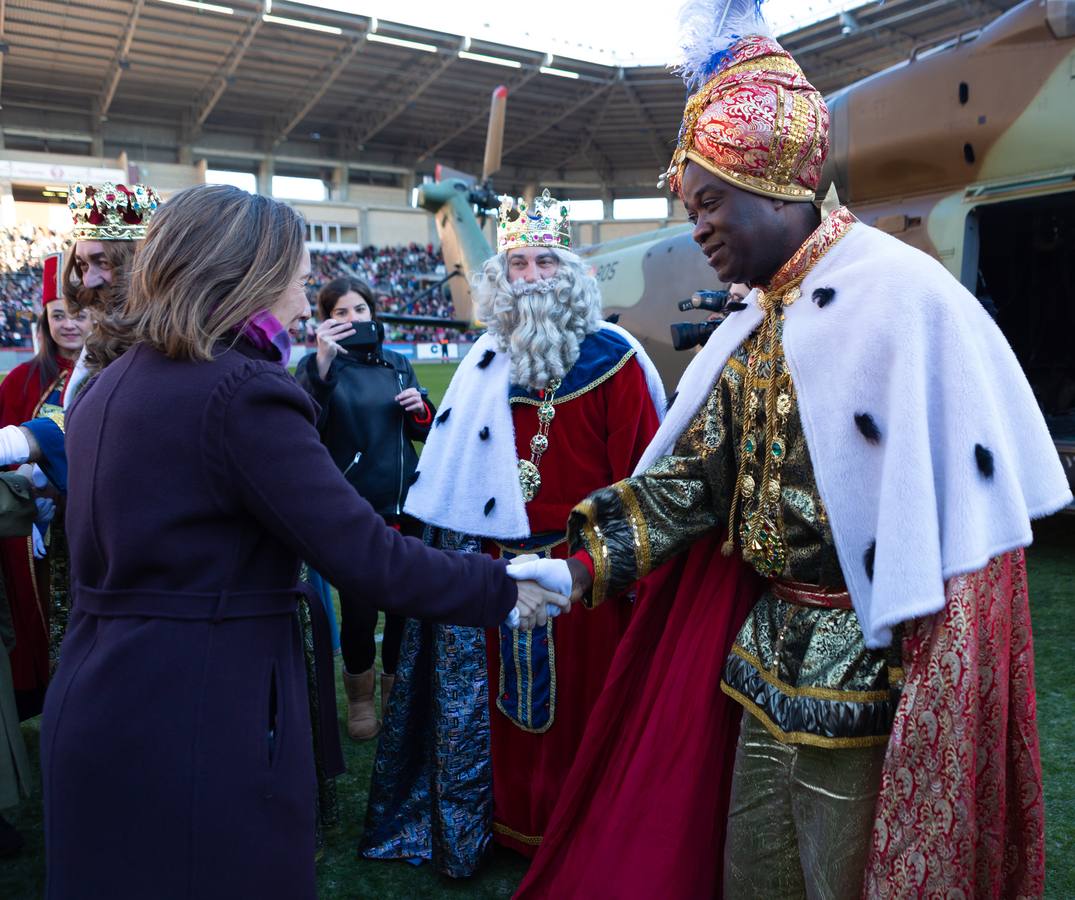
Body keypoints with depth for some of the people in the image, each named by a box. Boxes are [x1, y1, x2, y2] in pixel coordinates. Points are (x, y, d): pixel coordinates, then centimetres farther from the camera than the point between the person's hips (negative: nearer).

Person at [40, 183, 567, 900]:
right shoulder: (241, 391, -20)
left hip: (99, 701, 9)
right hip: (208, 713, -8)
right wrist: (501, 591, -10)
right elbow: (367, 557, -22)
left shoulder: (113, 385, 7)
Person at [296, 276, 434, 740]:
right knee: (359, 610, 1)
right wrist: (321, 363, -34)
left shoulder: (397, 364, 10)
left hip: (405, 507, 4)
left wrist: (420, 409, -5)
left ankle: (396, 688, 31)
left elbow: (424, 431, 17)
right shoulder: (319, 364, -3)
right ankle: (360, 697, 26)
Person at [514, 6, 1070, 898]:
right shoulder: (754, 328, 8)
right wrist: (584, 563, -3)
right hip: (769, 658, 8)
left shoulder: (902, 296, -17)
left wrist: (929, 702, -19)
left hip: (866, 681, -7)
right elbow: (688, 473, 6)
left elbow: (951, 514, -19)